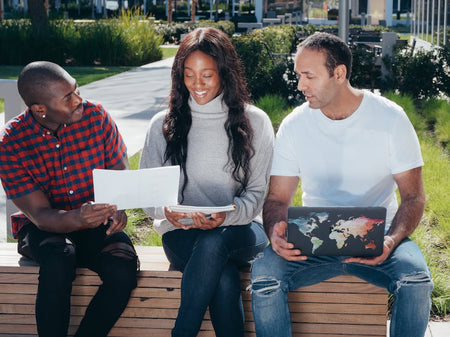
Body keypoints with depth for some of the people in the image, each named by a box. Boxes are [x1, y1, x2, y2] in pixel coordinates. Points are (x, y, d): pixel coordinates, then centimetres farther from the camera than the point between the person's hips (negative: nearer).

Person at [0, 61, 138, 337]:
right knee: (59, 260, -36)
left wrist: (118, 208, -25)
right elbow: (40, 214, -17)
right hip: (43, 229, -2)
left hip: (97, 225, 2)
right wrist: (77, 219, -40)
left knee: (123, 270, -28)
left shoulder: (96, 117, -8)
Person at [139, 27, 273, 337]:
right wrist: (165, 210, -18)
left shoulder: (255, 122, 4)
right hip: (182, 233, 0)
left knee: (214, 243, -38)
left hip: (240, 231, 0)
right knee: (225, 279, -35)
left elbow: (257, 192, 1)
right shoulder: (163, 125, 6)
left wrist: (226, 216, -21)